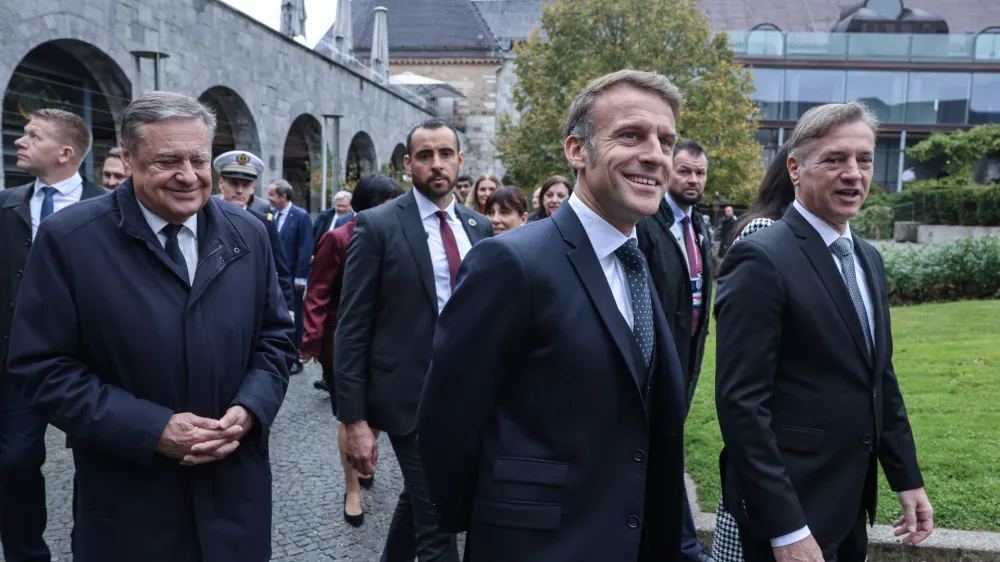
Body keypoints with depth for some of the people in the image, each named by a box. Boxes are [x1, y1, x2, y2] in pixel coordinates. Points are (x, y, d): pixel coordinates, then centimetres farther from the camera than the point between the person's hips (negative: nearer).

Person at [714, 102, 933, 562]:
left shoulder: (867, 258, 9)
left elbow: (880, 378, 16)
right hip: (790, 506, -8)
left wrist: (907, 478, 13)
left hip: (850, 503, 8)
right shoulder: (761, 260, -18)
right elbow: (741, 403, -21)